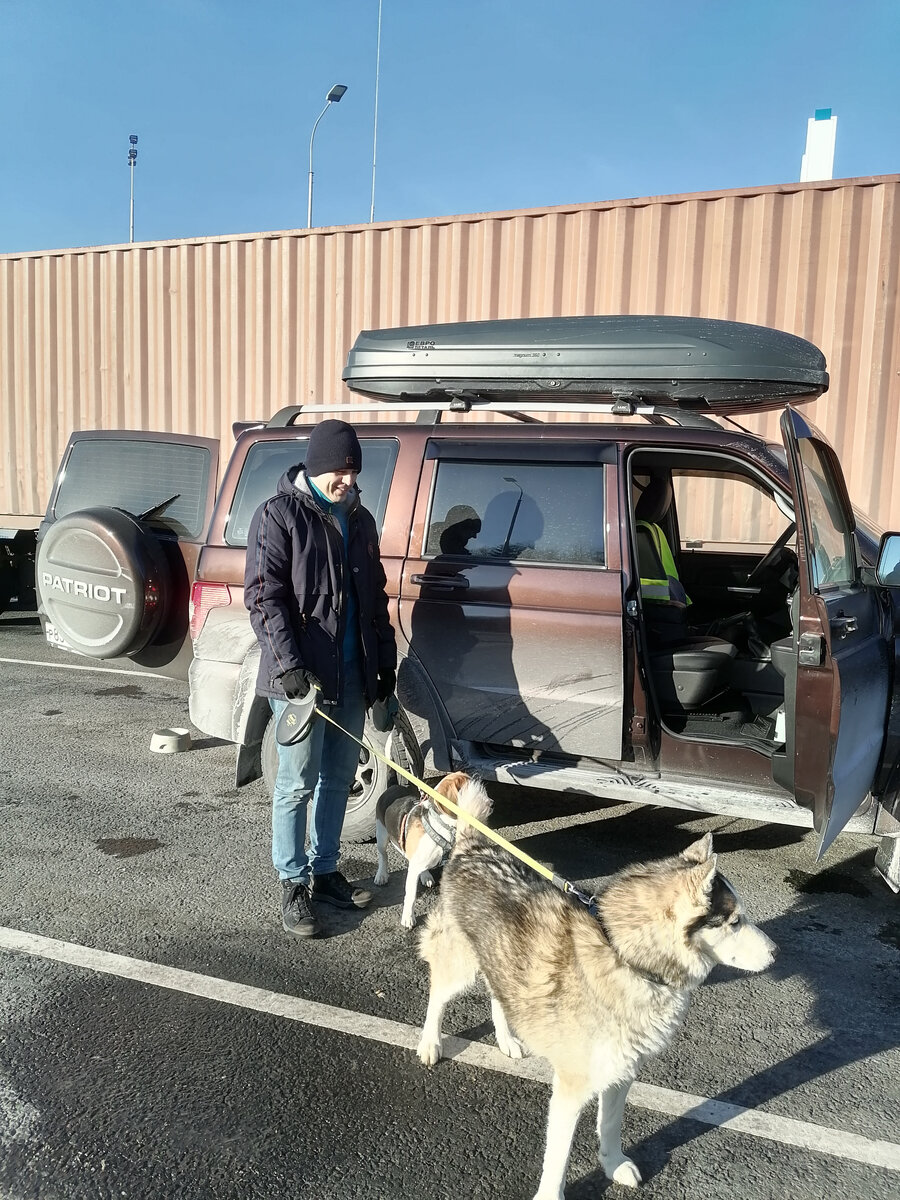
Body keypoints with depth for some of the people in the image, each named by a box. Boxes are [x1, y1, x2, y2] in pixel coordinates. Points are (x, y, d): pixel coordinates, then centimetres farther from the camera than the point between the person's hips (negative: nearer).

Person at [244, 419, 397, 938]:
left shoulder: (359, 520, 14)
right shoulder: (279, 515, -6)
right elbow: (264, 596, -12)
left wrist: (385, 661, 16)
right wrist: (288, 663, -21)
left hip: (352, 673, 7)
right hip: (301, 675, -6)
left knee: (339, 777, 14)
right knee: (298, 782, 0)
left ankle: (325, 870, 29)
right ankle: (294, 885, 14)